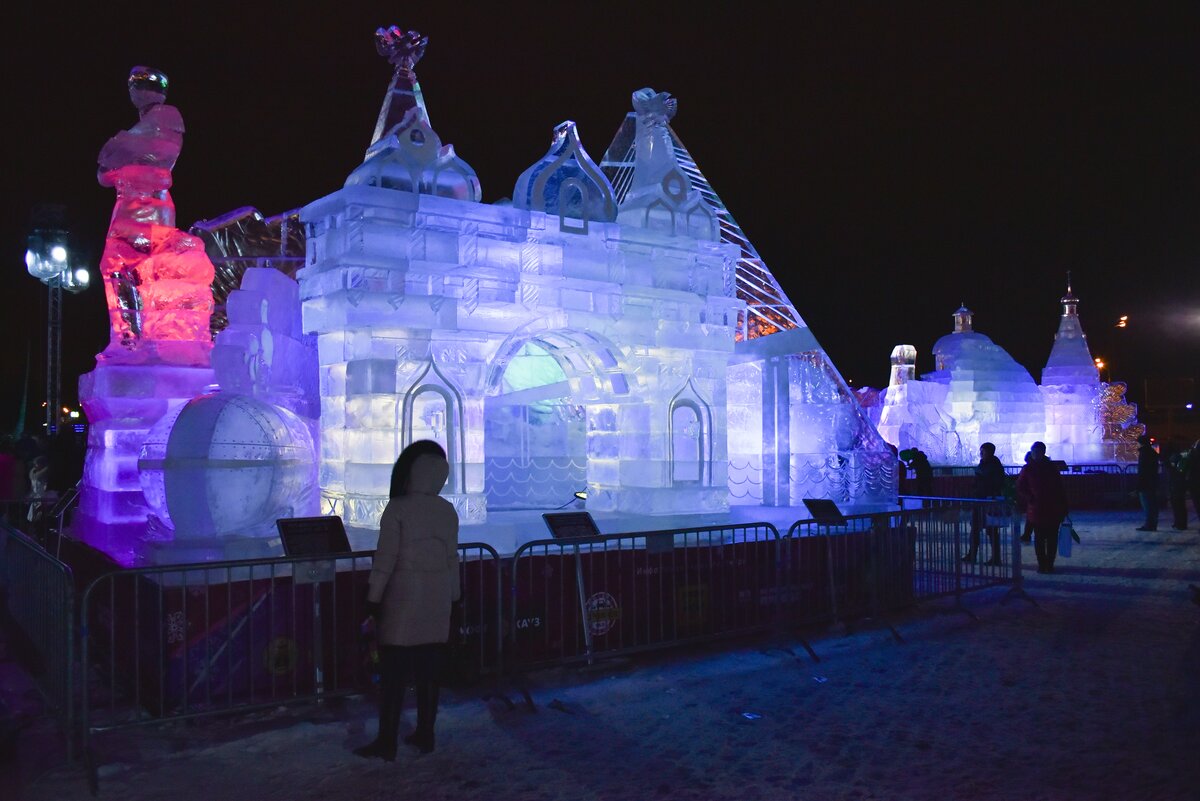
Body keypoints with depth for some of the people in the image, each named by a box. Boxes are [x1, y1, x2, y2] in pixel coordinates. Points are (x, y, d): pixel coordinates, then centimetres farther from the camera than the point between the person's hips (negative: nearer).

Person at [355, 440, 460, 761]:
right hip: (437, 600, 5)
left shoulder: (397, 508, -11)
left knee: (393, 672, 1)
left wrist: (373, 597, -4)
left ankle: (387, 742, 5)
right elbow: (453, 558, 8)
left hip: (404, 597, -5)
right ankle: (425, 735, 19)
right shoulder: (448, 511, 3)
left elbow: (385, 557, -11)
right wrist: (452, 597, 17)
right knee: (428, 672, 11)